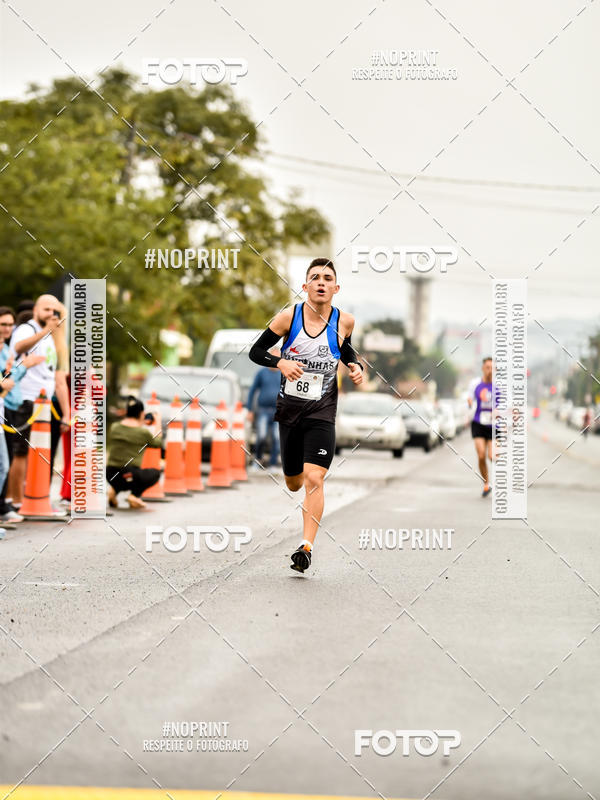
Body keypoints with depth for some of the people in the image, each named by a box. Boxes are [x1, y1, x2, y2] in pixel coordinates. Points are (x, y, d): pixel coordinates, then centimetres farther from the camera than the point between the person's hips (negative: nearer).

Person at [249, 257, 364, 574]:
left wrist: (355, 366, -1)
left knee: (313, 480, -17)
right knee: (293, 483, 15)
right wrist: (280, 362, -20)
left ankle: (307, 547, -14)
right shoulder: (289, 317, -9)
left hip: (322, 412, -1)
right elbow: (256, 351, -2)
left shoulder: (344, 321, -5)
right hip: (289, 409, 1)